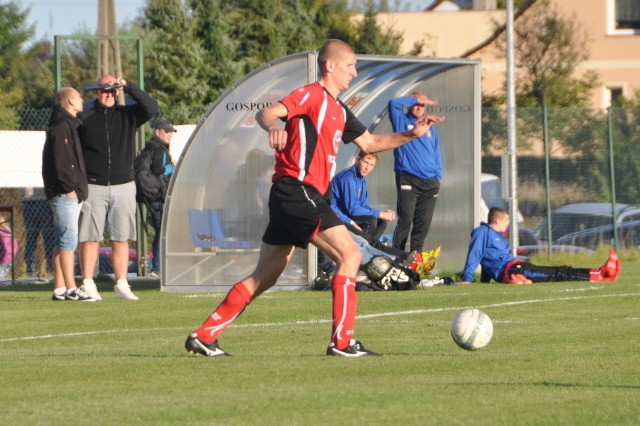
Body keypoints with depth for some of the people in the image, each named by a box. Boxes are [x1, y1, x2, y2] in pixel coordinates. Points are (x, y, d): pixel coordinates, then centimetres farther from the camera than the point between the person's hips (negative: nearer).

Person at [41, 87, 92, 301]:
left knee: (64, 241, 11)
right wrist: (69, 187, -20)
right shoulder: (62, 127, -11)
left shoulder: (69, 125, 21)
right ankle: (70, 289, -15)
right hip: (64, 194, -11)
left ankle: (59, 288, 13)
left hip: (71, 194, 11)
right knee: (69, 241, -12)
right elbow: (60, 160, -20)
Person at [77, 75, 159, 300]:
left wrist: (129, 87, -11)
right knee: (90, 238, -3)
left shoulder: (127, 115, 9)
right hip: (93, 187, -2)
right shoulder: (84, 118, 3)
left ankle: (121, 284, 7)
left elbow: (151, 107, -6)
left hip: (123, 186, 2)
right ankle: (88, 284, -1)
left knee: (121, 239, 4)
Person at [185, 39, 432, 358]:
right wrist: (274, 127, -43)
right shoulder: (312, 95, -6)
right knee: (349, 254, -11)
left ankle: (203, 335, 12)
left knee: (264, 277, 11)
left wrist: (410, 135, 19)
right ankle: (342, 341, -13)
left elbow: (369, 143, 31)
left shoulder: (339, 111, 23)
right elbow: (267, 113, -19)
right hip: (297, 190, -10)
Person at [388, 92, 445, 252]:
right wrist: (416, 99, 0)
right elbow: (394, 103, -7)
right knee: (405, 220, -12)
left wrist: (438, 176, 9)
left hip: (430, 182, 4)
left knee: (423, 224, 2)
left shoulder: (430, 126, 20)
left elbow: (436, 153, 18)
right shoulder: (402, 122, 9)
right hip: (408, 179, -4)